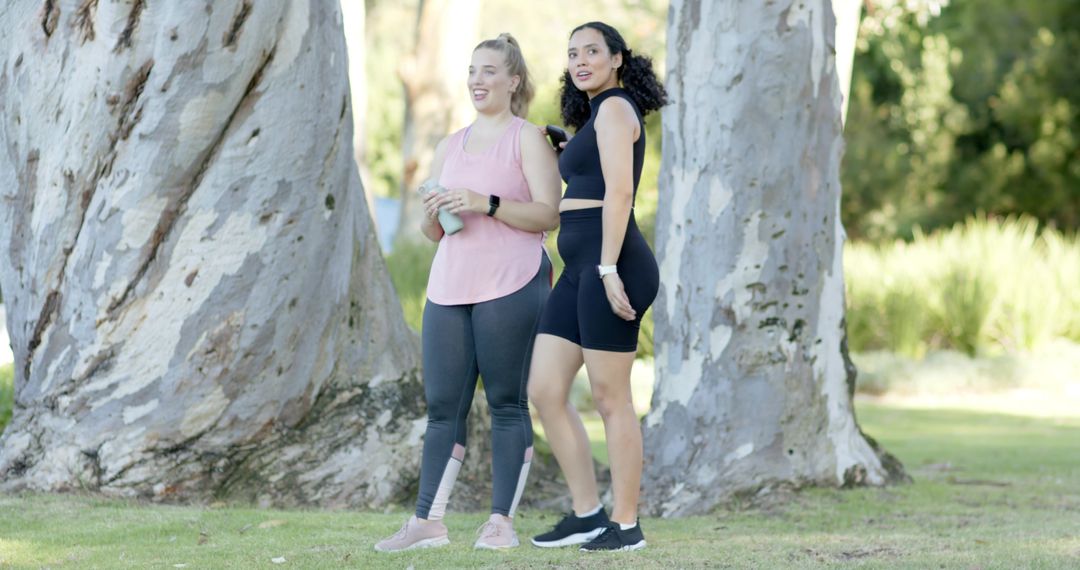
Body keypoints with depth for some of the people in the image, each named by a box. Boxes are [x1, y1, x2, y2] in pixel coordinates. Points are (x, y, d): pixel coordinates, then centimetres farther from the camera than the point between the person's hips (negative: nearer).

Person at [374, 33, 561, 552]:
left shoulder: (527, 139, 3)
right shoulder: (449, 147, 21)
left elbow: (549, 214, -7)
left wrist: (487, 204, -17)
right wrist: (432, 213, 0)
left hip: (509, 288, -6)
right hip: (449, 287, 6)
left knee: (507, 403, -5)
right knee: (442, 405, 2)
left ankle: (502, 520, -3)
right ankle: (428, 520, 2)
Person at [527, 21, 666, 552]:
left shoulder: (614, 108, -5)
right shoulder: (595, 115, 23)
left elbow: (618, 190, -16)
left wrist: (609, 269, -22)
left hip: (610, 261, -10)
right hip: (579, 269, 10)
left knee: (610, 398, -5)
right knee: (545, 391, 6)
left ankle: (626, 524, 0)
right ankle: (587, 513, 11)